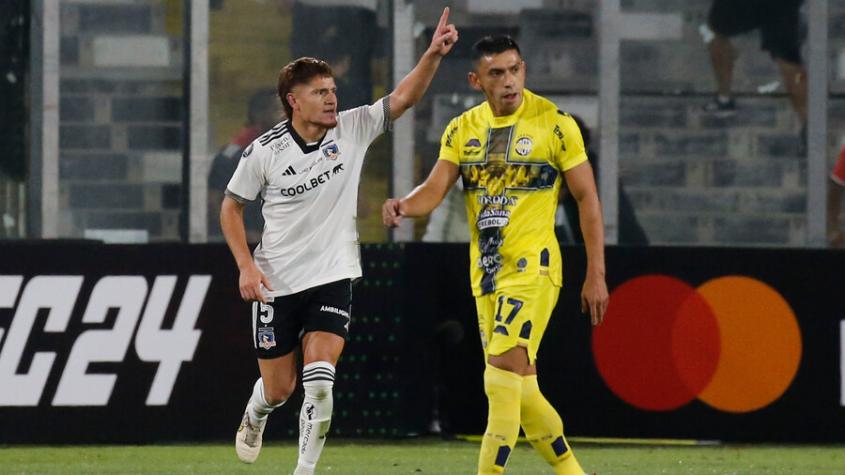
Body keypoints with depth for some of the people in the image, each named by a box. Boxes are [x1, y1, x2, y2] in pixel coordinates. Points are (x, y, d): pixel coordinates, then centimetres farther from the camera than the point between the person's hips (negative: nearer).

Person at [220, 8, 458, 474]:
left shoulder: (352, 130, -5)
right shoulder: (263, 152, -10)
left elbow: (403, 97, -13)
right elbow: (231, 207, 2)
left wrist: (433, 54, -29)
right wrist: (246, 266, -8)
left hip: (332, 277, 1)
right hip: (276, 282, -1)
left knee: (319, 381, -15)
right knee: (278, 388, 10)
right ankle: (254, 417, 46)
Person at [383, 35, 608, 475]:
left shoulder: (554, 123, -5)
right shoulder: (462, 130, 9)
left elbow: (587, 198, -2)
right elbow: (434, 190, 2)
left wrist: (596, 274, -4)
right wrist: (403, 206, -23)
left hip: (531, 263, -6)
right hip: (485, 271, 6)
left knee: (505, 364, -21)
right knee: (520, 385, 9)